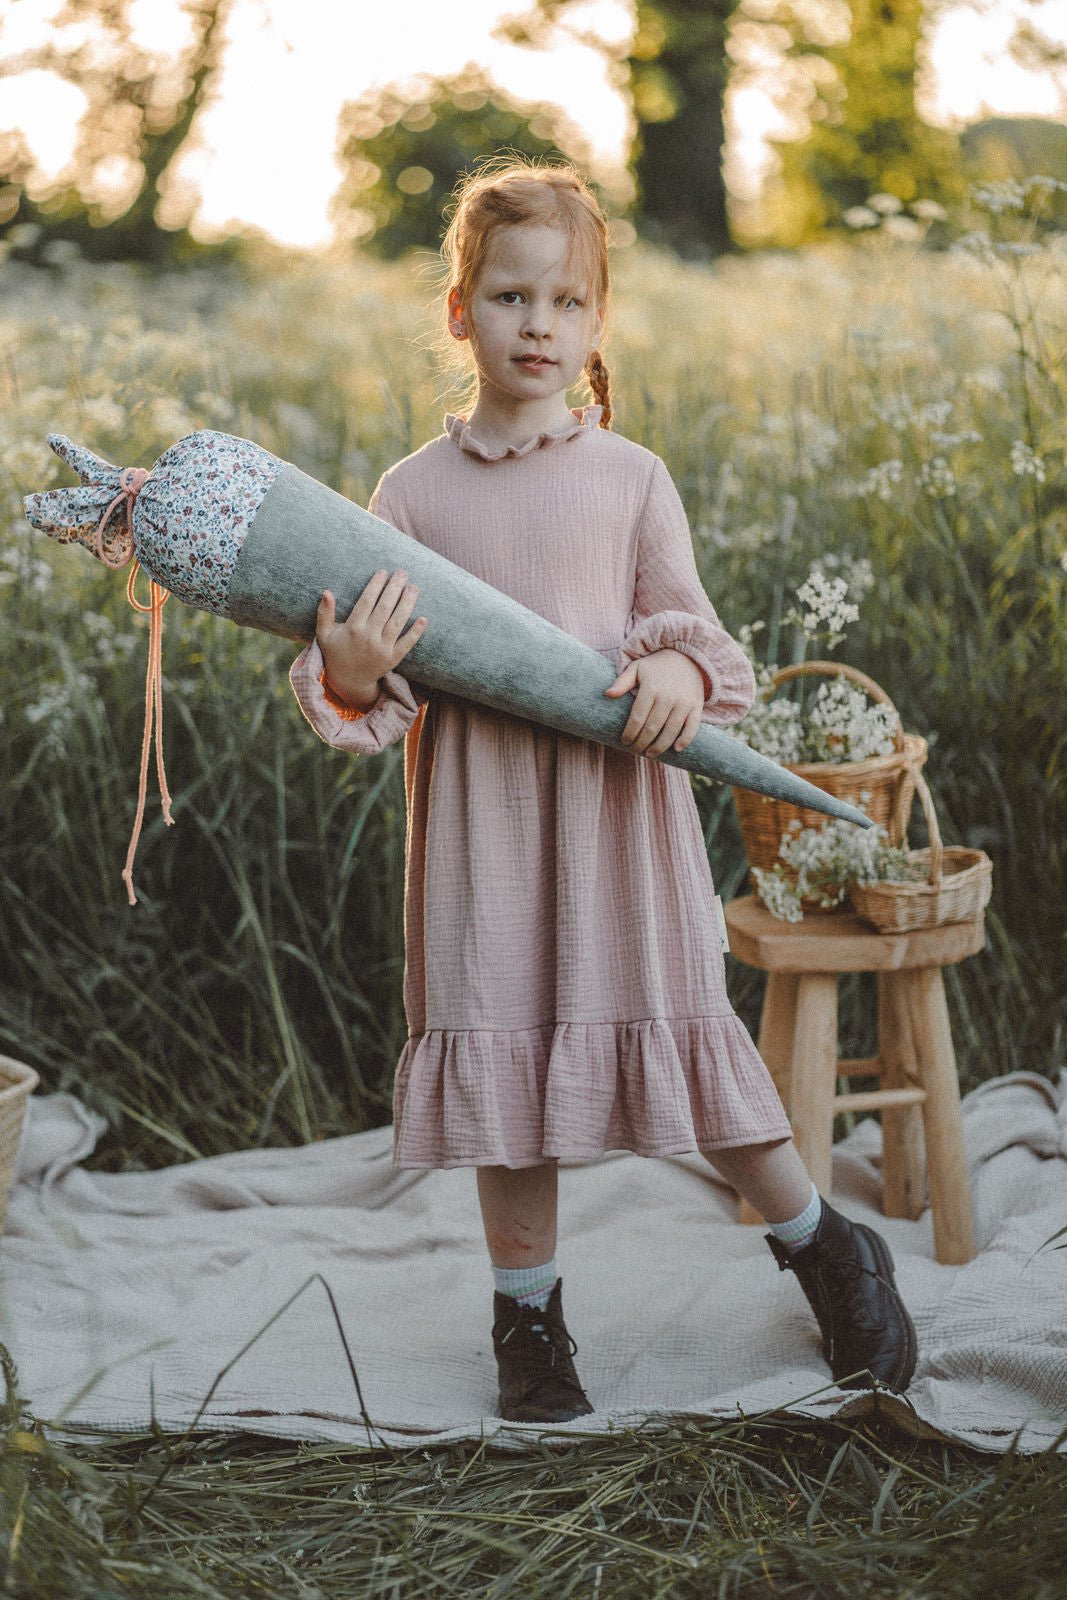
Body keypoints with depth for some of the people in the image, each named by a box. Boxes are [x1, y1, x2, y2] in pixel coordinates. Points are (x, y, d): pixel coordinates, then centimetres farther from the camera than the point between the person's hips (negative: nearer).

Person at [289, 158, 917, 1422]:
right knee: (502, 1049, 8)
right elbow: (381, 695, 2)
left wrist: (682, 673, -17)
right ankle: (527, 1314, 25)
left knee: (676, 1027, 4)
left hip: (619, 803, -1)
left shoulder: (632, 478, 2)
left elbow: (686, 627, 5)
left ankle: (827, 1248, 28)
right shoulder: (411, 491, 2)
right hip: (479, 818, 1)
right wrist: (347, 676, -21)